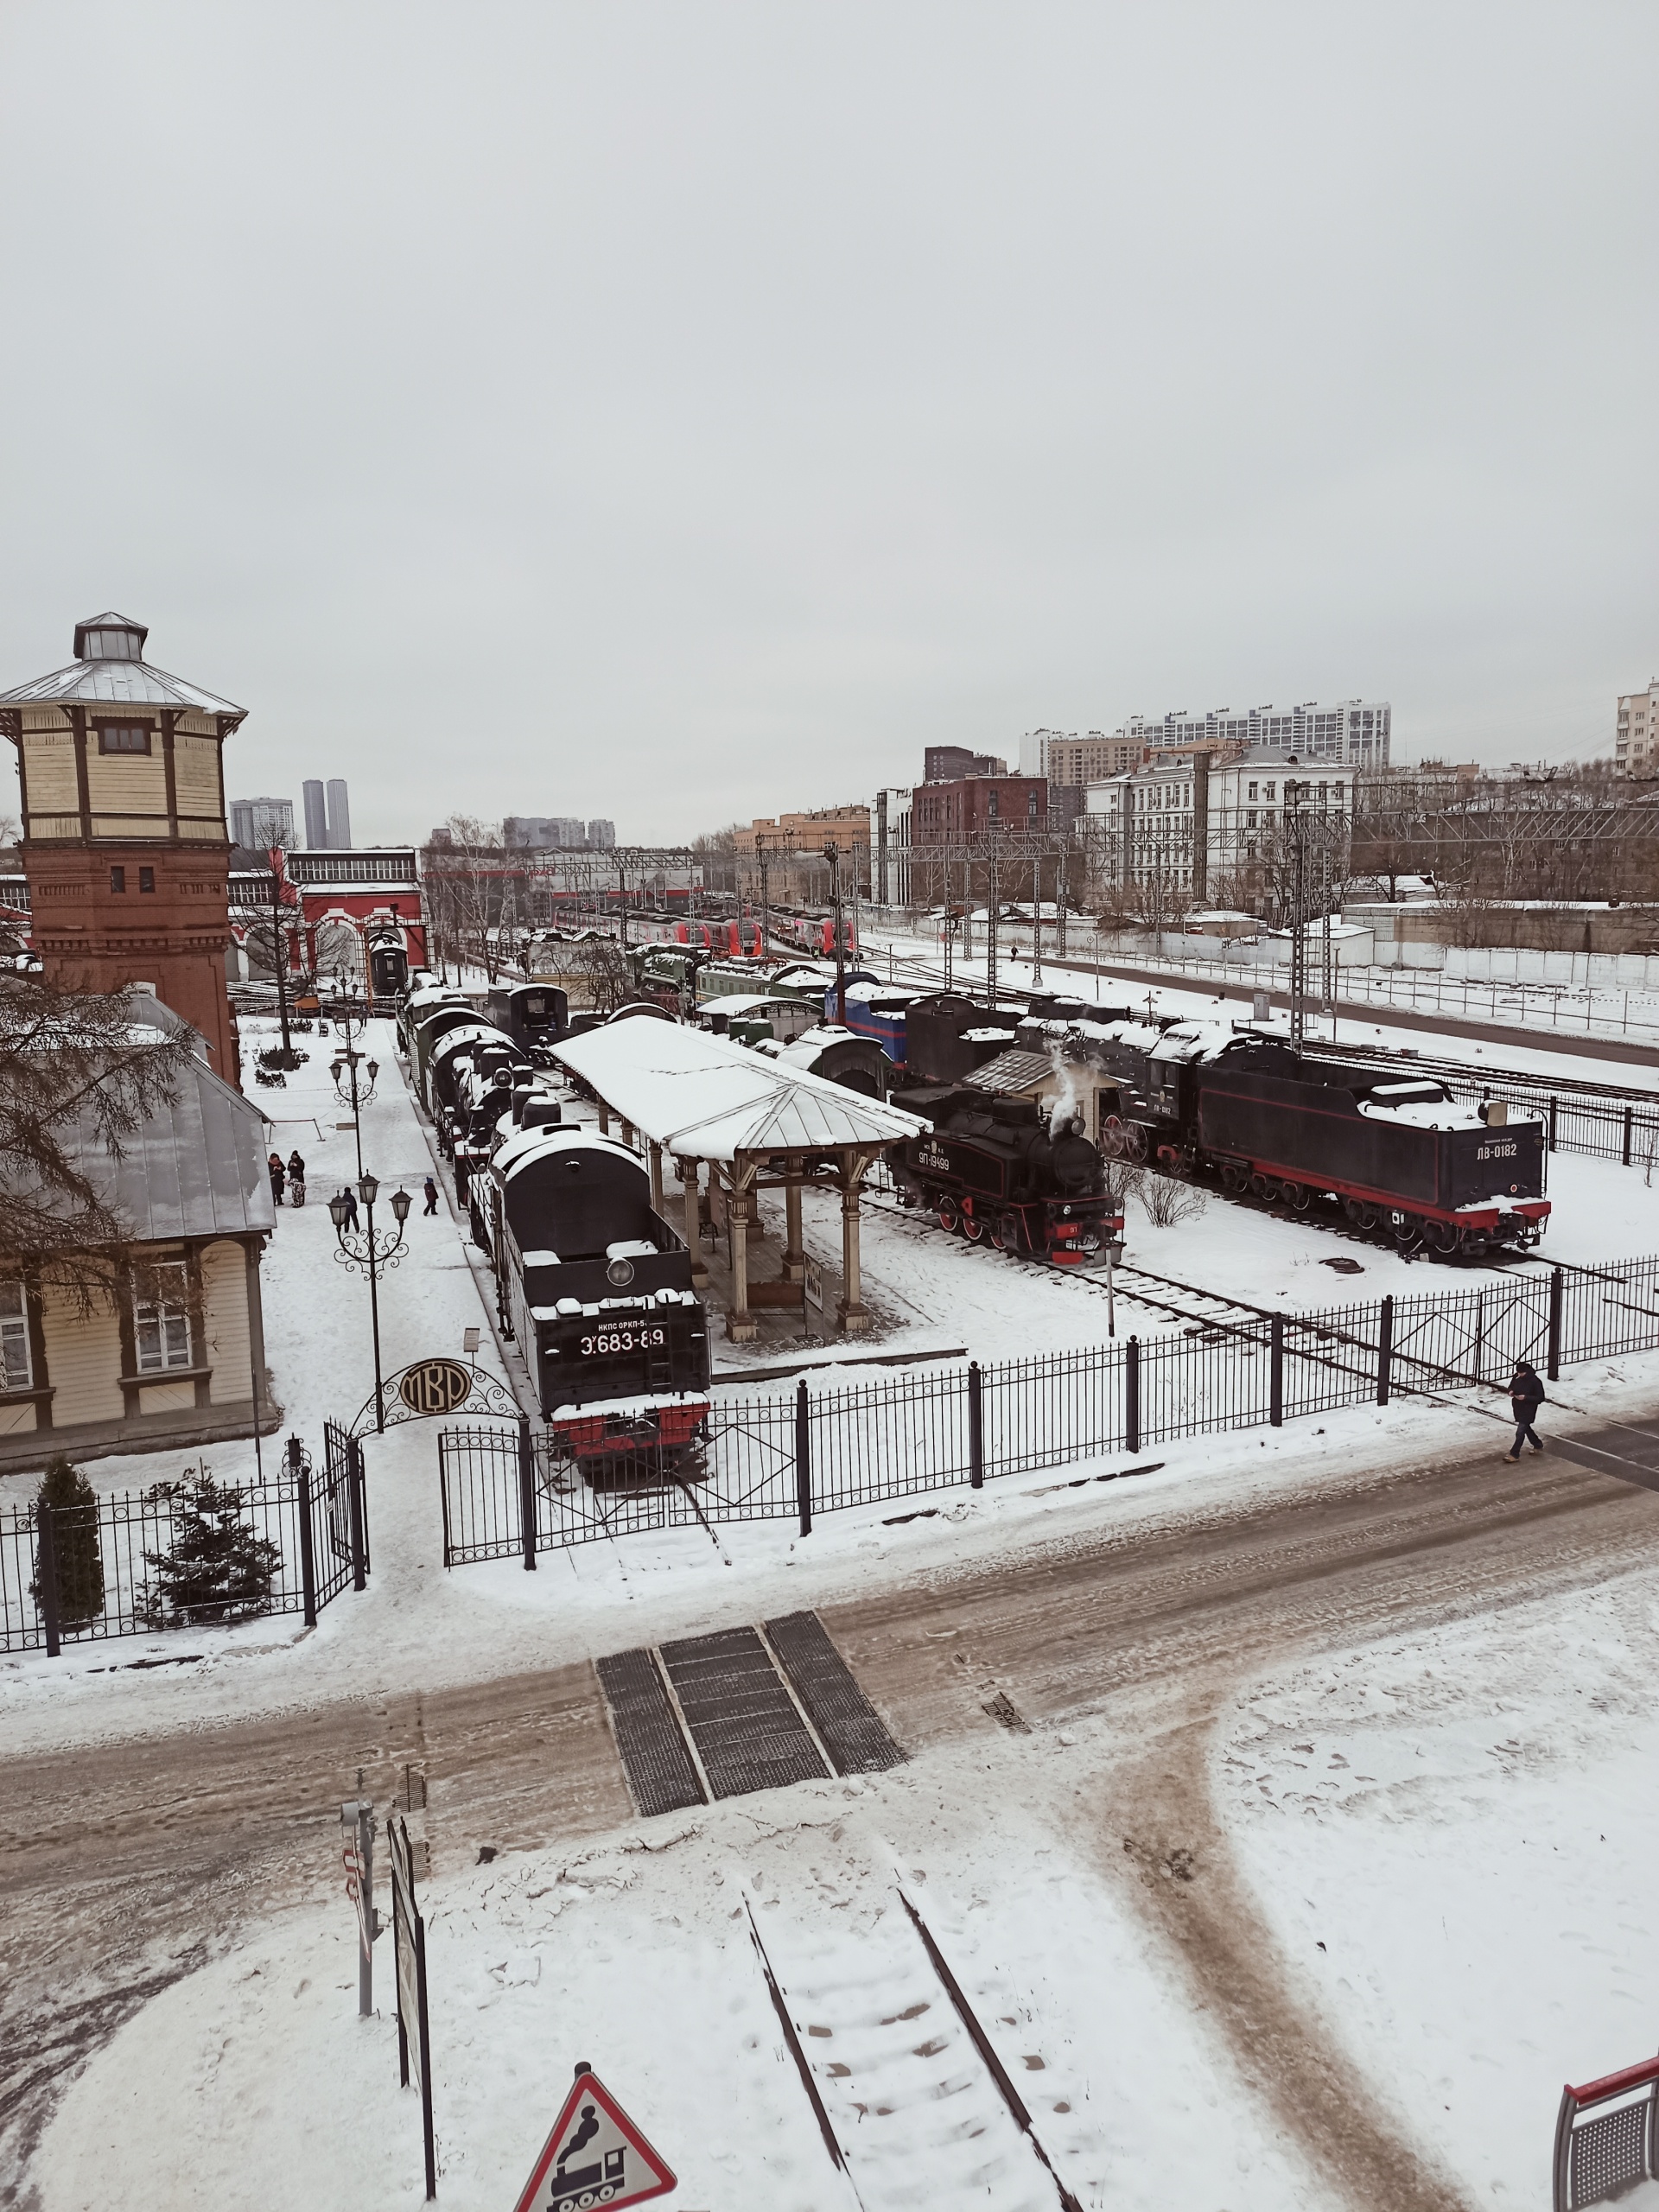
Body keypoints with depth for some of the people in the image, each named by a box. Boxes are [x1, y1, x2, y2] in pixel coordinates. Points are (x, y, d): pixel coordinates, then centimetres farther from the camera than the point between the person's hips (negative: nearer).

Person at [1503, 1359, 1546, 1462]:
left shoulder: (1535, 1382, -23)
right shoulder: (1516, 1377, -4)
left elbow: (1540, 1398, -18)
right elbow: (1511, 1387, 13)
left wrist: (1526, 1397, -29)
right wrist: (1511, 1392, -11)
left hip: (1528, 1411, -7)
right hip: (1517, 1409, 7)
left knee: (1520, 1432, -4)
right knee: (1526, 1428, 23)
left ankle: (1514, 1454, 4)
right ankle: (1538, 1446, 45)